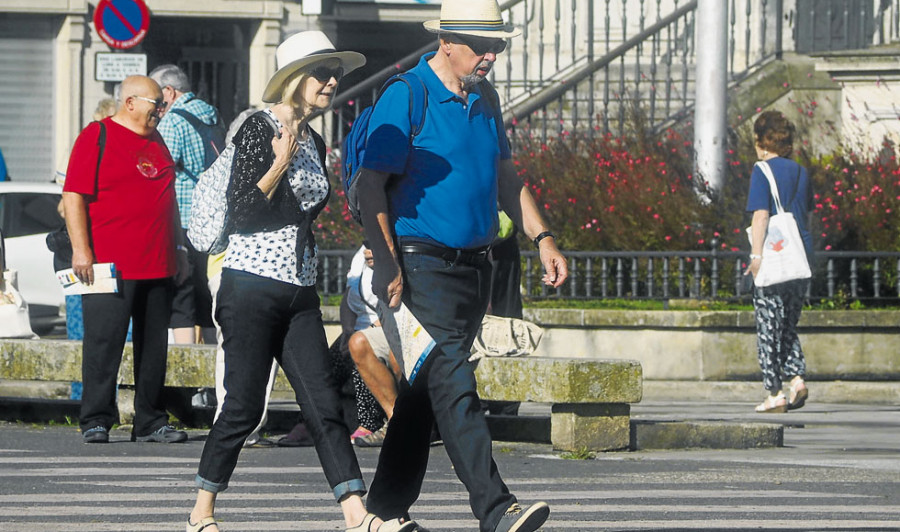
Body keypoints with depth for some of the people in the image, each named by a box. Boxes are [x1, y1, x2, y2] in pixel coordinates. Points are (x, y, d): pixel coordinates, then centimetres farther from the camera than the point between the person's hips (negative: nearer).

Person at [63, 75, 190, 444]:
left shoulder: (157, 143, 19)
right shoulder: (97, 137, -4)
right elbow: (73, 196, -9)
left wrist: (179, 249, 22)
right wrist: (81, 249, -16)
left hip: (158, 267, 7)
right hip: (109, 266, -7)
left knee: (153, 345, 7)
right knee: (104, 344, -7)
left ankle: (150, 421, 12)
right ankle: (96, 421, -2)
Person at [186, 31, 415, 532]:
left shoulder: (313, 142, 15)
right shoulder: (260, 129, -8)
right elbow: (244, 212, -13)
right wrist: (282, 161, -18)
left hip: (299, 292, 7)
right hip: (252, 288, -7)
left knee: (324, 404, -3)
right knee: (245, 406, -4)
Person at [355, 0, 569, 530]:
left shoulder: (485, 99, 13)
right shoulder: (406, 98, -10)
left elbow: (505, 177, 25)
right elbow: (371, 186, -12)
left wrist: (543, 237, 14)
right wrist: (388, 267, -17)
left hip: (475, 263, 8)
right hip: (422, 263, -8)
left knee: (427, 389, 10)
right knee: (453, 385, -16)